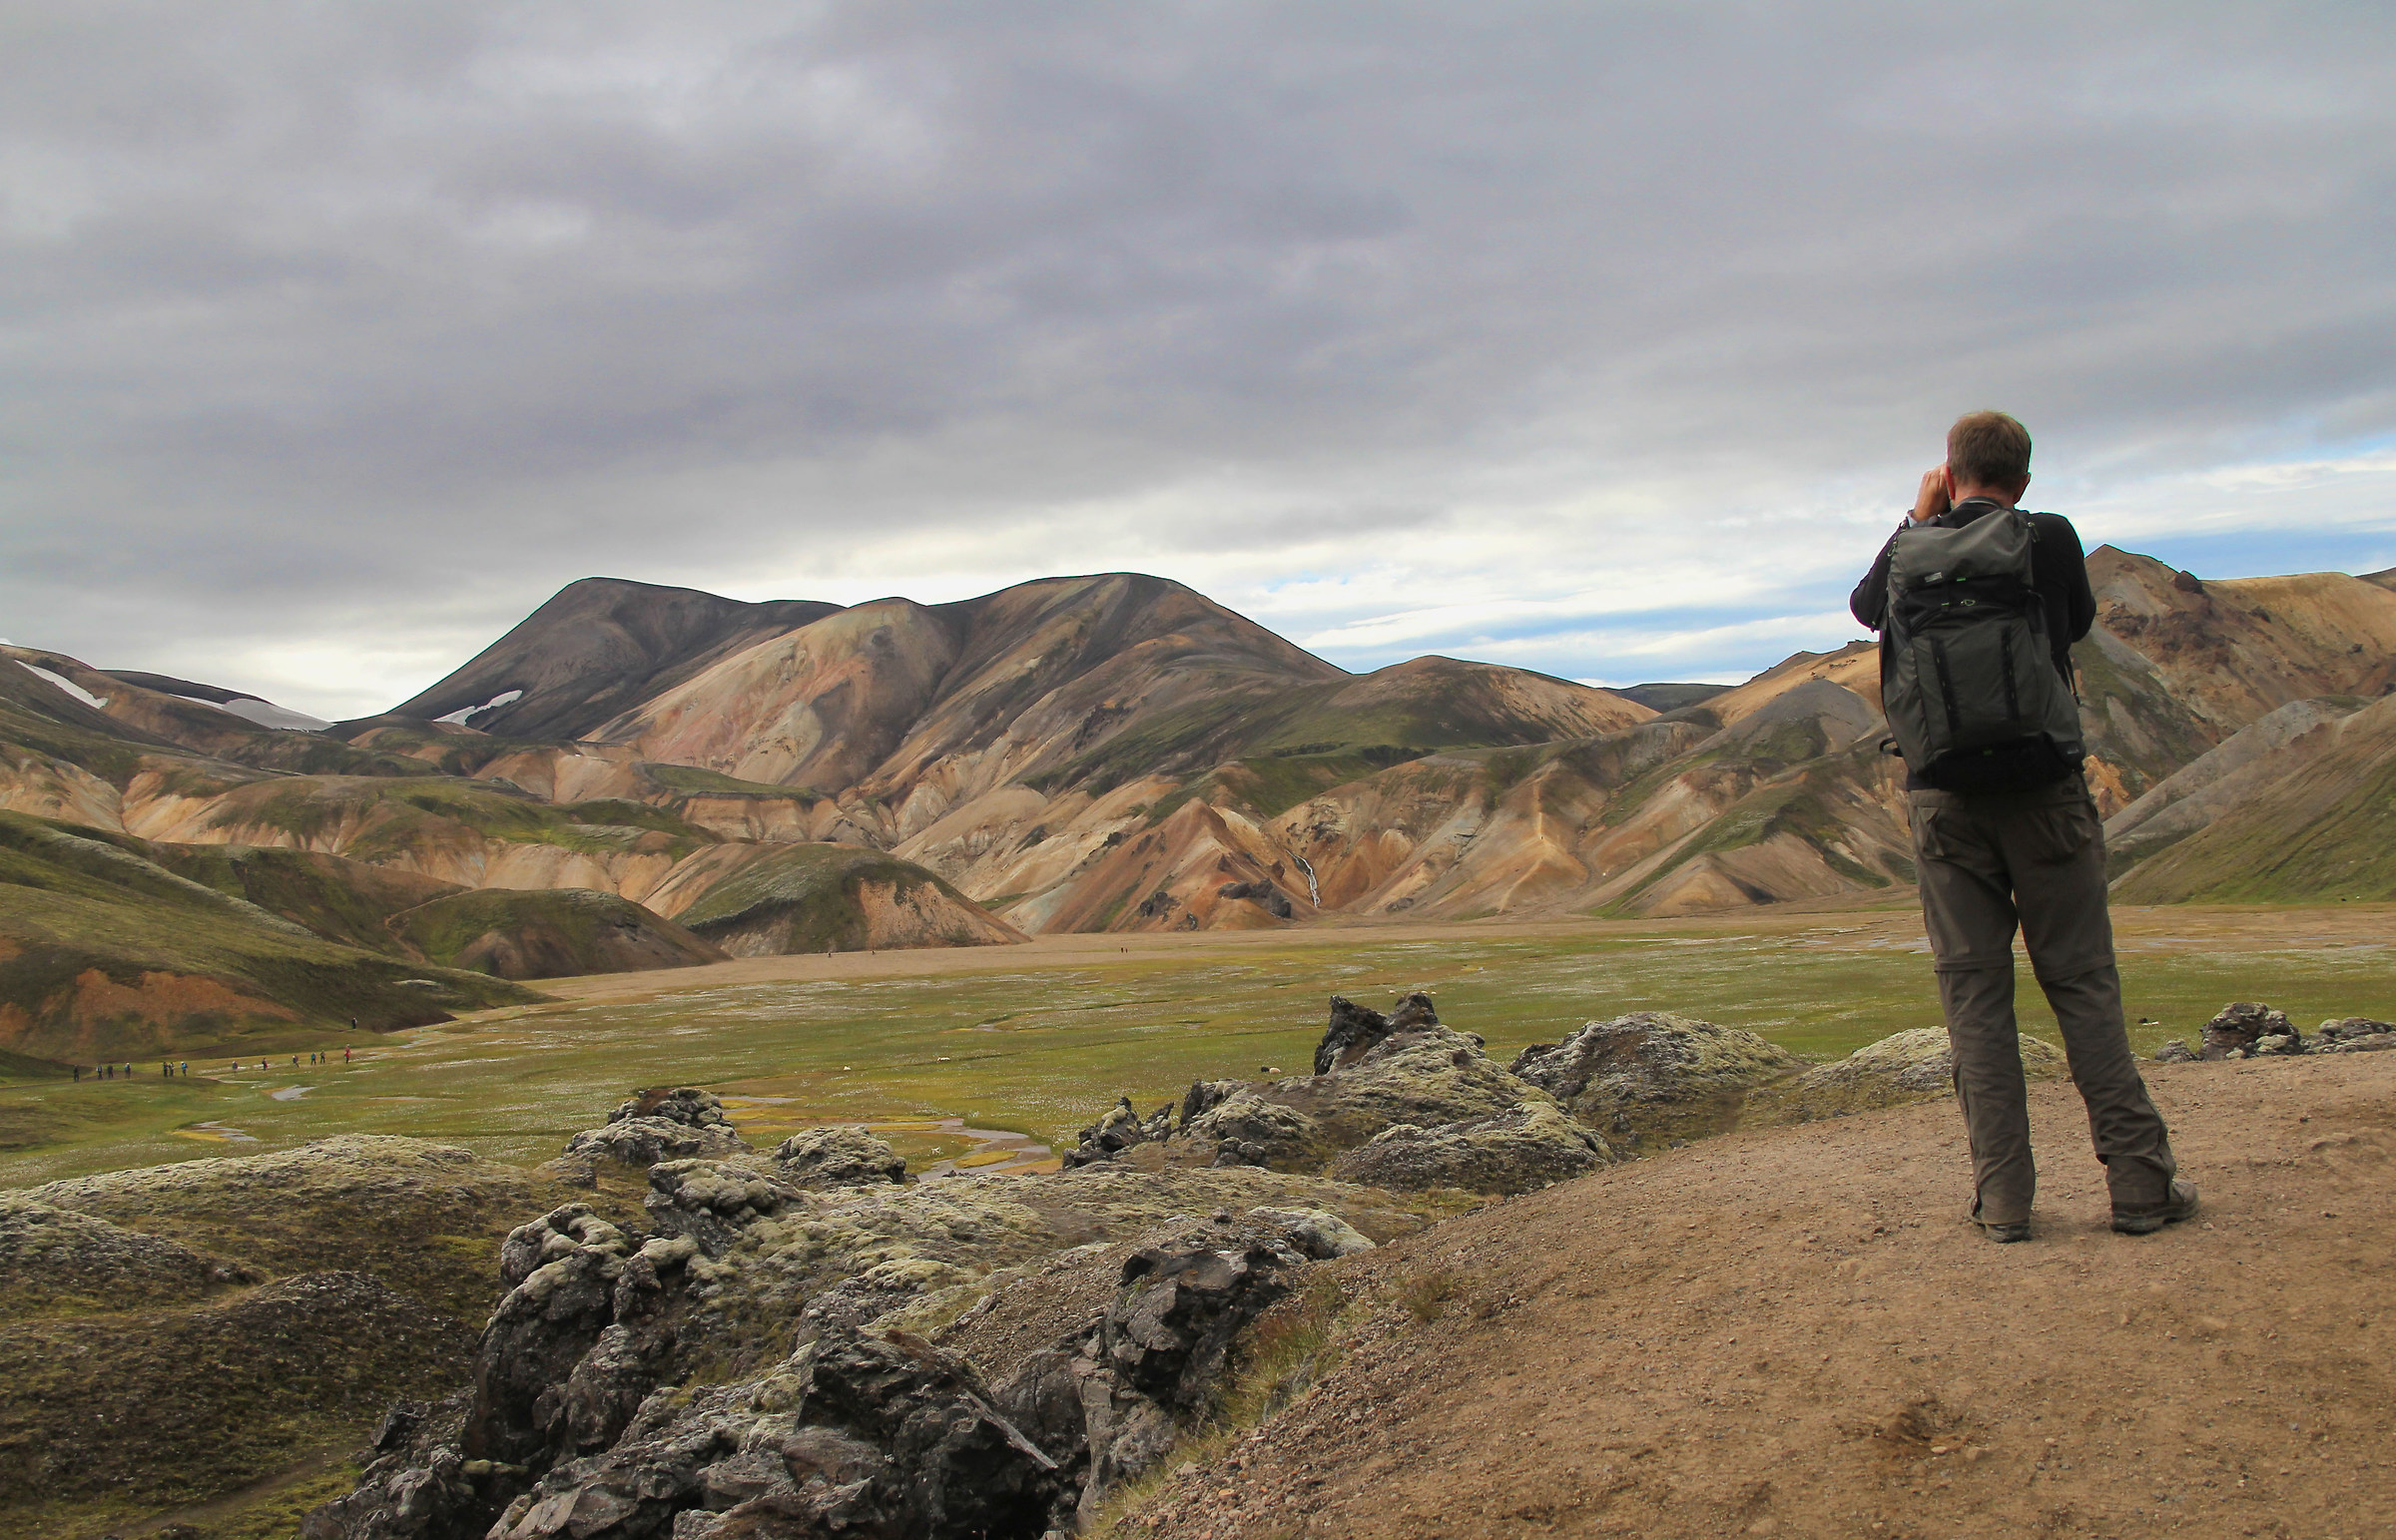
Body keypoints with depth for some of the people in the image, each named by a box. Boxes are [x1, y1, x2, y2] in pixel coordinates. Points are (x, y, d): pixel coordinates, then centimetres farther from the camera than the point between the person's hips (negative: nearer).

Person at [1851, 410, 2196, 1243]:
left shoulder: (1905, 558, 2)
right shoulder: (2049, 538, -3)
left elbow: (1863, 603, 26)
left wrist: (1916, 520, 29)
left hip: (1945, 803, 1)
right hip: (2044, 790, -1)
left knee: (1974, 994, 4)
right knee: (2083, 984, 6)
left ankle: (2003, 1198, 5)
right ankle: (2140, 1183, 8)